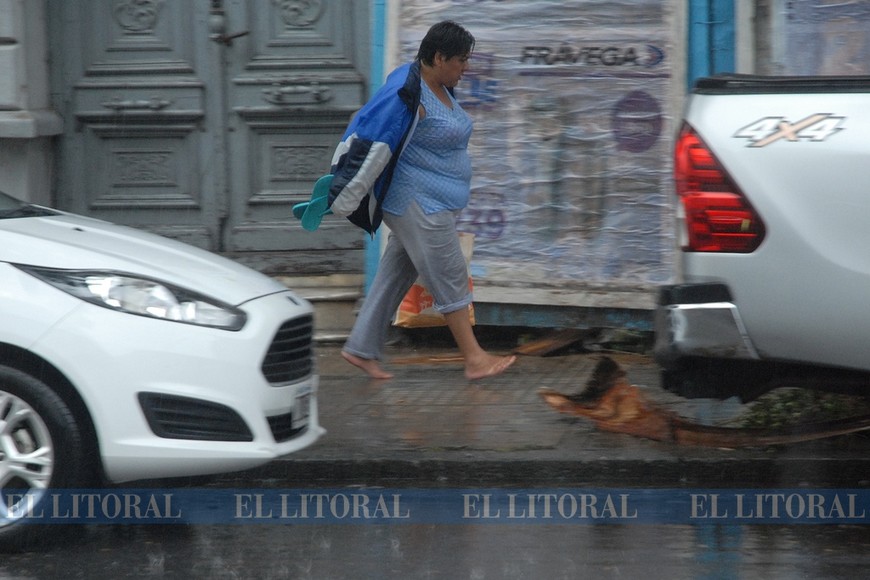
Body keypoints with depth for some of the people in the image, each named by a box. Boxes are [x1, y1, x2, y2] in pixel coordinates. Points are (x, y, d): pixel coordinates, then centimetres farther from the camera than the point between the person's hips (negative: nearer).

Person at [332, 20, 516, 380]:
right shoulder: (407, 95, -20)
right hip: (418, 204, -10)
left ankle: (361, 348, 19)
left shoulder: (441, 89, 11)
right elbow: (372, 143, -22)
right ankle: (474, 360, 2)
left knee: (397, 276, 12)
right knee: (450, 278, -4)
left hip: (436, 203, 10)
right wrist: (345, 196, -22)